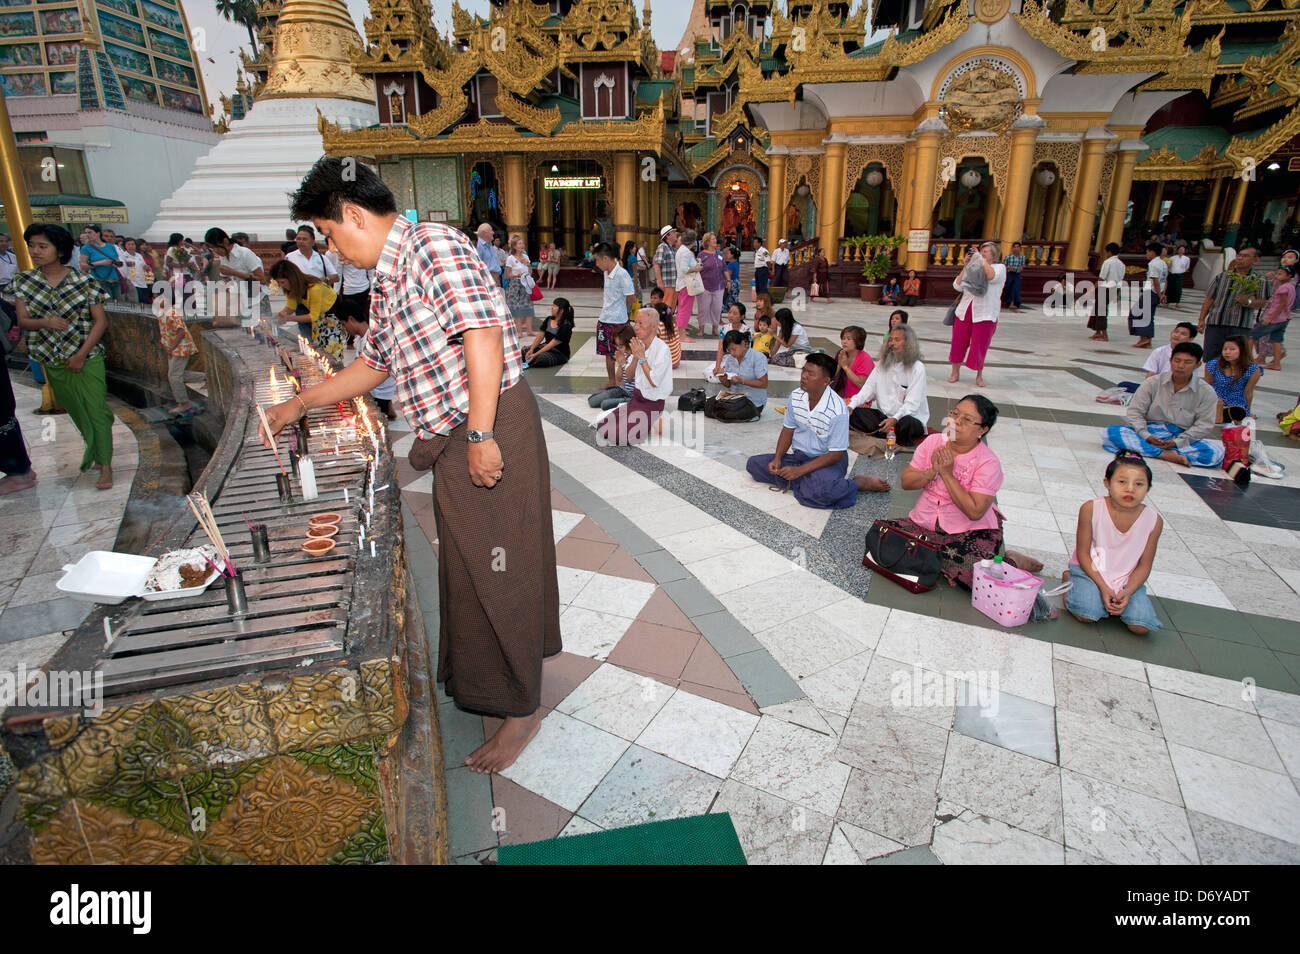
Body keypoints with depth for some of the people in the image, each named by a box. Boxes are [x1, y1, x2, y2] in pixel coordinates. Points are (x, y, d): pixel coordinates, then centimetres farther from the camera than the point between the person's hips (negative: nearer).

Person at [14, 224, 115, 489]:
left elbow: (101, 321, -7)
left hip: (87, 358, -4)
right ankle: (93, 450, 35)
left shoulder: (84, 282, -8)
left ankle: (105, 465, -3)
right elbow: (22, 321, -2)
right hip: (52, 361, 4)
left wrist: (81, 355, -13)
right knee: (76, 411, 15)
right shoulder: (24, 281, 2)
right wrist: (46, 322, -25)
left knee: (95, 410, -7)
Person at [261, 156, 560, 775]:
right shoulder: (386, 282, 19)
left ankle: (520, 709, 17)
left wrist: (481, 436, -25)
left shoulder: (433, 245, -11)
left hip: (491, 430, -9)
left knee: (498, 569, 0)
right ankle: (478, 678, 41)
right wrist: (299, 404, 32)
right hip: (452, 440, 10)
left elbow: (483, 335, -23)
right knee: (466, 566, 20)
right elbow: (374, 364, 30)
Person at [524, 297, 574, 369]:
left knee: (540, 358, -36)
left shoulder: (566, 326, -20)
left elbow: (552, 344, -23)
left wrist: (535, 354, -26)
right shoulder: (548, 320, 4)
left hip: (560, 353, -7)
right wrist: (531, 349, -17)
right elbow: (540, 336, 0)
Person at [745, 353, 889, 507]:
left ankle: (861, 483, -9)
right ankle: (807, 483, -13)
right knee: (753, 464, -9)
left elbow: (836, 454, -19)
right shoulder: (795, 396, -4)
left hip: (828, 460, -7)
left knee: (822, 488, -40)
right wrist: (777, 459, -7)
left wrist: (801, 470, -24)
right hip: (798, 455, 7)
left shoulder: (837, 410, -24)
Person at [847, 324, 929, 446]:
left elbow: (912, 404, -14)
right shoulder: (882, 364, 11)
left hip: (910, 417, -5)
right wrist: (851, 405, -13)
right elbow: (868, 389, 5)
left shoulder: (917, 368, -7)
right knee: (852, 414, -18)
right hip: (883, 415, 5)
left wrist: (895, 419, -31)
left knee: (906, 424, -41)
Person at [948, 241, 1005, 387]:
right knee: (958, 342, 5)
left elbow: (992, 276, -20)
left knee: (980, 345, -1)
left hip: (985, 314, -3)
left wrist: (982, 259, -11)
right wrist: (966, 266, -1)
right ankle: (955, 373, 19)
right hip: (965, 311, 4)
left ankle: (979, 375, 16)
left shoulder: (1000, 267, 4)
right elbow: (957, 285, 4)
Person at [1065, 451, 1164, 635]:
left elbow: (1144, 565, -3)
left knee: (1141, 626, -18)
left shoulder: (1154, 521, -11)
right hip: (1090, 571, -2)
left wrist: (1128, 592, -18)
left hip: (1128, 580, 2)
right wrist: (1103, 587, -17)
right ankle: (1069, 580, 6)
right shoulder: (1091, 509, -18)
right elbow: (1083, 553, -11)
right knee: (1087, 615, -24)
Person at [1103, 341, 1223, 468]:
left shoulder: (1207, 392, 2)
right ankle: (1166, 454, -34)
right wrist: (1146, 436, -17)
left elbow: (1204, 425, -2)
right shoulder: (1152, 383, 2)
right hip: (1150, 432, 0)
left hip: (1181, 439, 0)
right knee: (1112, 431, -28)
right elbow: (1134, 411, -1)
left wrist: (1177, 442, -16)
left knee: (1216, 453, -30)